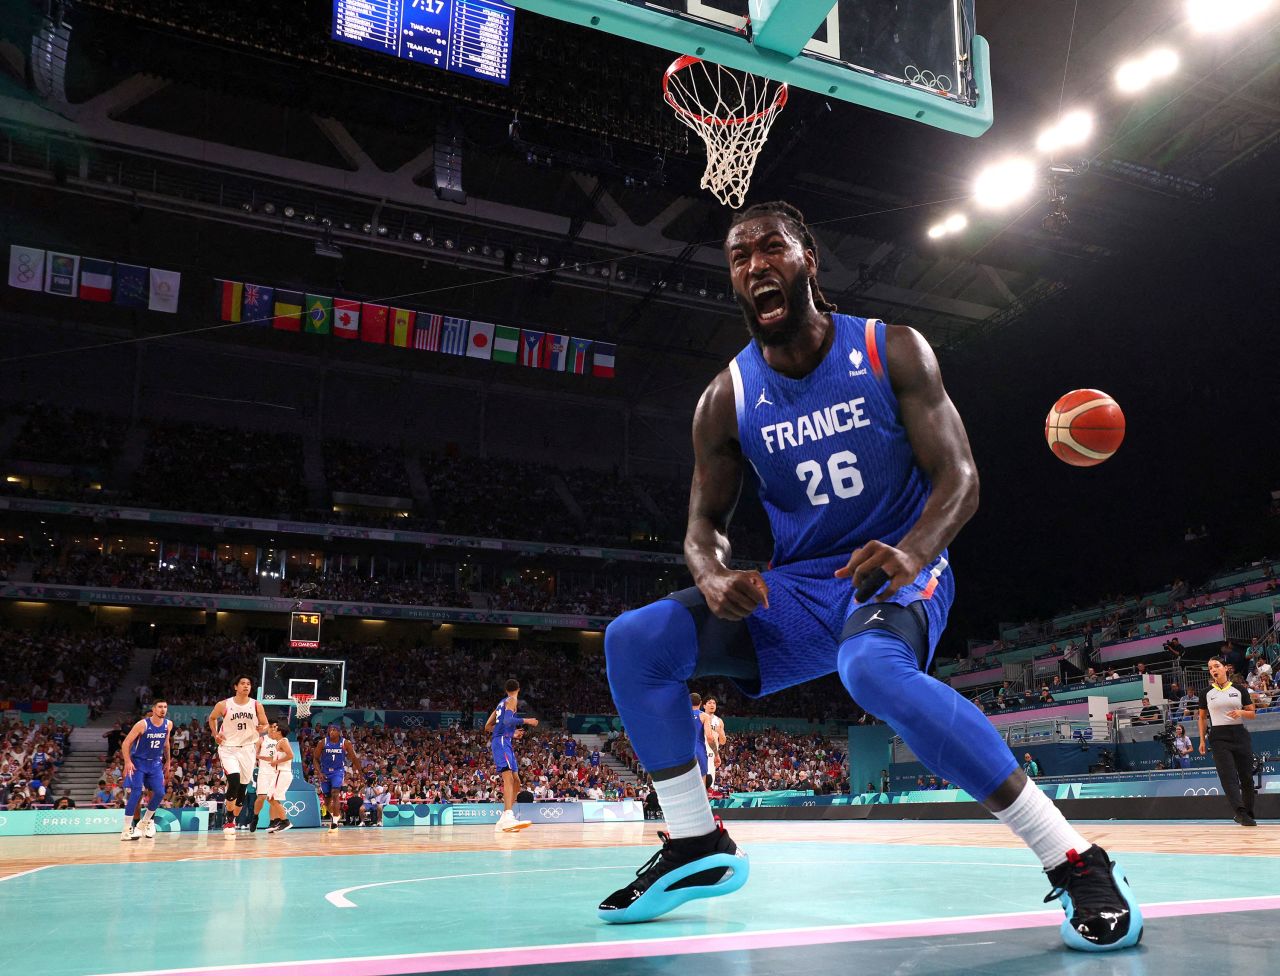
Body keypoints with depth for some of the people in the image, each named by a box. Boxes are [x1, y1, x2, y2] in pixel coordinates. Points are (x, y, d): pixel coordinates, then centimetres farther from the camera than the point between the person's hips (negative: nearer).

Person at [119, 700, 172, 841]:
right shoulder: (142, 724, -19)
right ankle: (127, 829, -12)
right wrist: (127, 762, -25)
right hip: (138, 762, -5)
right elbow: (126, 743, -15)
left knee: (160, 793, -4)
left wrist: (167, 761, 16)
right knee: (136, 793, -17)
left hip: (155, 763, 5)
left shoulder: (168, 725, -4)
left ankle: (146, 821, 18)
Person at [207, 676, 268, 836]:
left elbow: (265, 724, 9)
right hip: (228, 748, -3)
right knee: (234, 780, -22)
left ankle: (233, 820, 24)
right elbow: (212, 718, 14)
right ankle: (228, 819, -6)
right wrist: (215, 735, 0)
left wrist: (262, 729, -14)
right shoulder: (224, 705, -5)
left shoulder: (256, 706, -1)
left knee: (243, 787, 6)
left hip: (248, 748, 3)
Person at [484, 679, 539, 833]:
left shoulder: (502, 703, 25)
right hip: (502, 741, -10)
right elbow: (507, 720, -19)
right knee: (508, 777, -26)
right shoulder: (512, 700, -1)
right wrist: (526, 721, -16)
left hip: (505, 743, 10)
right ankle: (508, 817, -44)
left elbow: (488, 727, 29)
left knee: (516, 782, 13)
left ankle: (503, 821, 14)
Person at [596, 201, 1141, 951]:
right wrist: (713, 576, -20)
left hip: (898, 573, -4)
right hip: (799, 588, 4)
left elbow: (959, 476, -11)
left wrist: (911, 552, -33)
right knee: (634, 641, -13)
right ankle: (696, 848, 2)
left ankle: (1077, 864, -26)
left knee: (874, 670, -41)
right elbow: (707, 521, 5)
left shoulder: (893, 352, -8)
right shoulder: (727, 400, -1)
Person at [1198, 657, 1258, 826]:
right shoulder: (1207, 693, 8)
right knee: (1228, 776, -14)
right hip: (1219, 737, 0)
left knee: (1246, 776, 0)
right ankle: (1241, 813, -22)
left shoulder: (1240, 690, 6)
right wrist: (1202, 740, 8)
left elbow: (1252, 714, 9)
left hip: (1240, 735, 1)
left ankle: (1248, 815, 13)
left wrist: (1241, 712, -13)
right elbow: (1202, 717, 14)